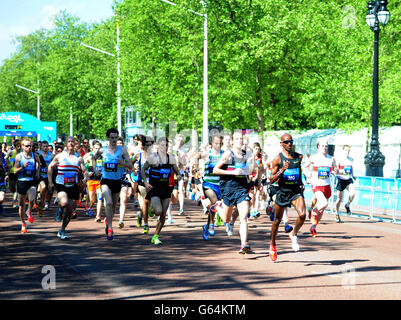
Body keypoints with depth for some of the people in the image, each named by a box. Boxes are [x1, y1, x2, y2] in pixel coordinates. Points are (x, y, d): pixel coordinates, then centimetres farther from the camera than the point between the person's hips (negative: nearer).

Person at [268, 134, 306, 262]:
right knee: (277, 220, 10)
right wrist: (282, 170, -24)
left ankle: (293, 234, 5)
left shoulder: (299, 157, 4)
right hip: (282, 192, -2)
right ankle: (272, 244, 32)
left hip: (296, 191, 2)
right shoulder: (278, 159, -8)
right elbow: (271, 180, -10)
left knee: (302, 214, -22)